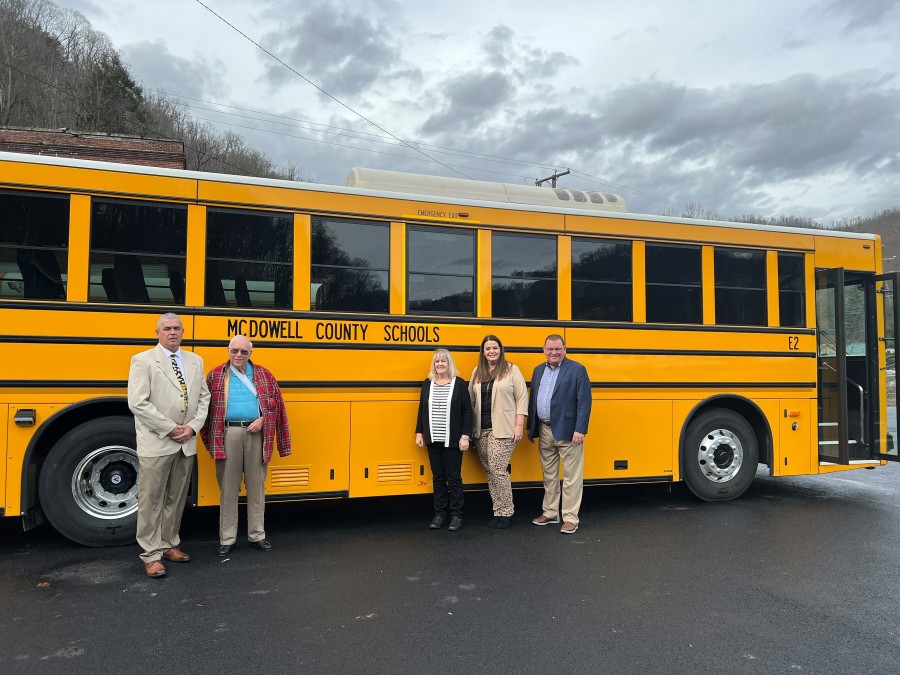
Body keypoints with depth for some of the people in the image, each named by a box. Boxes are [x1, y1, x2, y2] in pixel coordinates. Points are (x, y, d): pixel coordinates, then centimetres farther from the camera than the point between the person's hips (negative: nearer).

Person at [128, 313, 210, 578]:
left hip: (187, 443, 5)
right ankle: (151, 555, 10)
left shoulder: (195, 361, 11)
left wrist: (192, 427, -6)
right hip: (157, 443, -5)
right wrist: (170, 428, -15)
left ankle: (169, 544, 27)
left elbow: (204, 397, 10)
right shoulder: (143, 360, -5)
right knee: (151, 499, 1)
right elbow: (138, 403, -13)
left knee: (176, 497, 14)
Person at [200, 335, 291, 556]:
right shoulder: (215, 376, 4)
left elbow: (275, 403, 8)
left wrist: (262, 419, -8)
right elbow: (206, 406, 2)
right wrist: (211, 437, -6)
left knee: (257, 486, 9)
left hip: (256, 433, 1)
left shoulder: (263, 375, 8)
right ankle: (227, 539, 17)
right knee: (228, 488, 6)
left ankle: (257, 535, 21)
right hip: (229, 434, -1)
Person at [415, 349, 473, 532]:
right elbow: (421, 410, 12)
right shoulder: (427, 384, 6)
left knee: (454, 478, 4)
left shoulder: (459, 383, -4)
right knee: (438, 478, 11)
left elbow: (467, 412, -5)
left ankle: (456, 515, 15)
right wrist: (419, 433, 7)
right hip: (433, 440, 4)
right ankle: (440, 513, 22)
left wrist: (465, 435, -10)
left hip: (453, 440, -3)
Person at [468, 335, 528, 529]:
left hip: (502, 430, -5)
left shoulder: (512, 370, -1)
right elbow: (470, 399, 13)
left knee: (498, 470, -9)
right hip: (481, 431, 5)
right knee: (489, 471, 8)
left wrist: (519, 426, -10)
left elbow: (522, 398, -4)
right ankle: (498, 512, 18)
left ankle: (506, 513, 5)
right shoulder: (477, 372, 11)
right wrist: (470, 427, 9)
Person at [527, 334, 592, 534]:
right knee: (548, 474, 16)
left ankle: (570, 518, 11)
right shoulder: (538, 370, 11)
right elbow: (533, 400, 15)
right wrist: (531, 428, 13)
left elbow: (584, 401, -11)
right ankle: (550, 513, 28)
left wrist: (580, 430, -17)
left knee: (572, 476, 1)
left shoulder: (577, 369, -7)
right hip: (544, 431, 6)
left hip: (567, 431, -6)